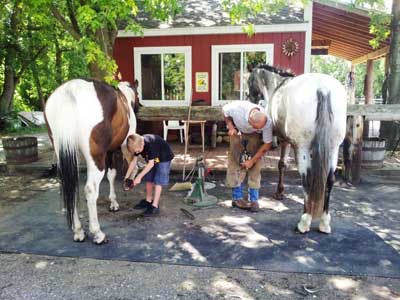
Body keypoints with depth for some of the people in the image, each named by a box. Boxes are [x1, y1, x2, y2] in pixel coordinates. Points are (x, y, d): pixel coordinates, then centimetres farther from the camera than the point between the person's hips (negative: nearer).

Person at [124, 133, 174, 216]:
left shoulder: (150, 144, -37)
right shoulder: (137, 145, -15)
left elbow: (151, 164, -32)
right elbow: (134, 161, -5)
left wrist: (139, 177, -29)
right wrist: (127, 177, -6)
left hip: (164, 158, -8)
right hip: (152, 159, 8)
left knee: (158, 181, -12)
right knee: (149, 179, 11)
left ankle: (155, 206, -9)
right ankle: (148, 201, 27)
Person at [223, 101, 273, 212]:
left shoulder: (268, 122, -35)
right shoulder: (237, 107, -37)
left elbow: (267, 144, -22)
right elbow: (225, 110, -12)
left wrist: (252, 160, -20)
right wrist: (230, 127, -23)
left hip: (254, 136, 0)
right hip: (237, 132, 0)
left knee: (255, 165, -9)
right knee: (235, 162, -7)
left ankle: (253, 199, 0)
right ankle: (237, 197, 2)